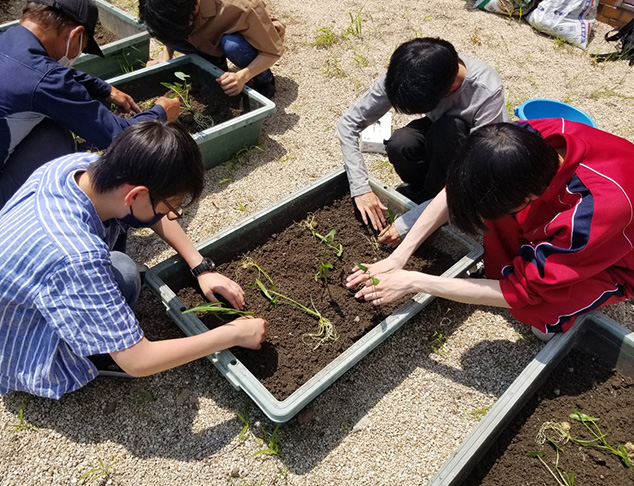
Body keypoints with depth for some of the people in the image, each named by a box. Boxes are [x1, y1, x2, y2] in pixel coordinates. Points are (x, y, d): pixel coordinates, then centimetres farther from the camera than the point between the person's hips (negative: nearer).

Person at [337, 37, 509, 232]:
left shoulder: (487, 91, -37)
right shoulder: (404, 76, -28)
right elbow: (348, 122, -20)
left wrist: (409, 222, -36)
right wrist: (360, 188, -27)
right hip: (440, 136, 3)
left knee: (447, 129, -37)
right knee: (399, 145, -32)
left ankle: (430, 195, -9)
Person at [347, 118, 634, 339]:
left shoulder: (595, 210, -43)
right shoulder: (529, 137, -30)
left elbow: (521, 292, -34)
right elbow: (458, 188, -17)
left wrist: (414, 282, -32)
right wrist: (398, 257, -21)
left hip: (608, 263, -5)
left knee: (538, 309, -34)